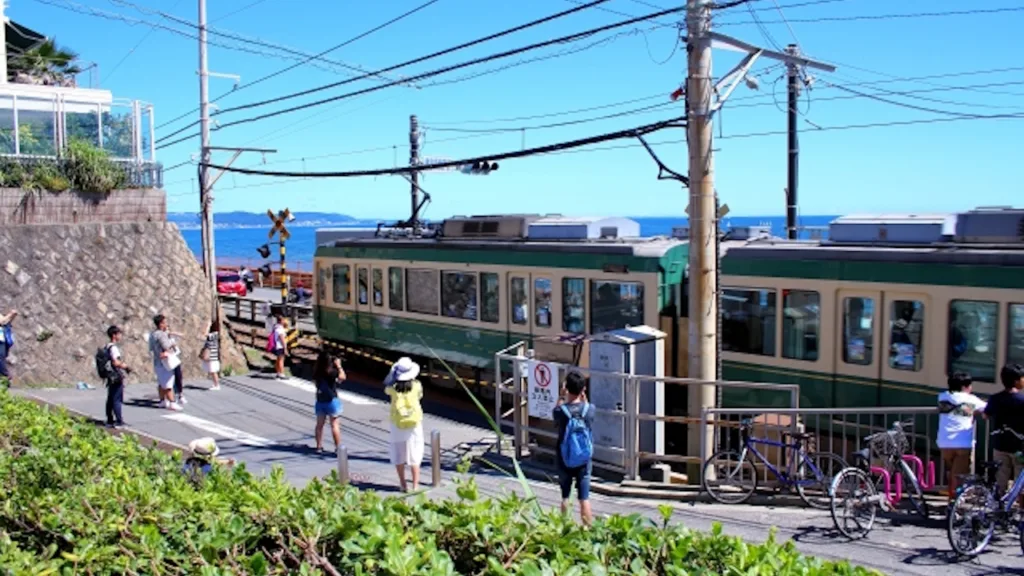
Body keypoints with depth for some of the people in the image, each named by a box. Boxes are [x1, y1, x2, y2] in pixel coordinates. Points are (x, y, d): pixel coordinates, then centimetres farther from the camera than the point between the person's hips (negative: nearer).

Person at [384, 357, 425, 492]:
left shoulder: (394, 387, -9)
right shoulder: (416, 386, -9)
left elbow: (386, 390, 13)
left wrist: (392, 373, 7)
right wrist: (412, 380, 16)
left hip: (397, 424, 0)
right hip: (414, 424, 0)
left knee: (399, 455, 12)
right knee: (415, 455, 8)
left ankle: (403, 484, 14)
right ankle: (415, 485, 7)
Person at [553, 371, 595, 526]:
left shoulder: (561, 411, -16)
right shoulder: (589, 409, -12)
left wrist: (561, 396, 6)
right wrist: (583, 397, 6)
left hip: (565, 461, -1)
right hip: (584, 461, 1)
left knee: (565, 497, 13)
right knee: (584, 498, 6)